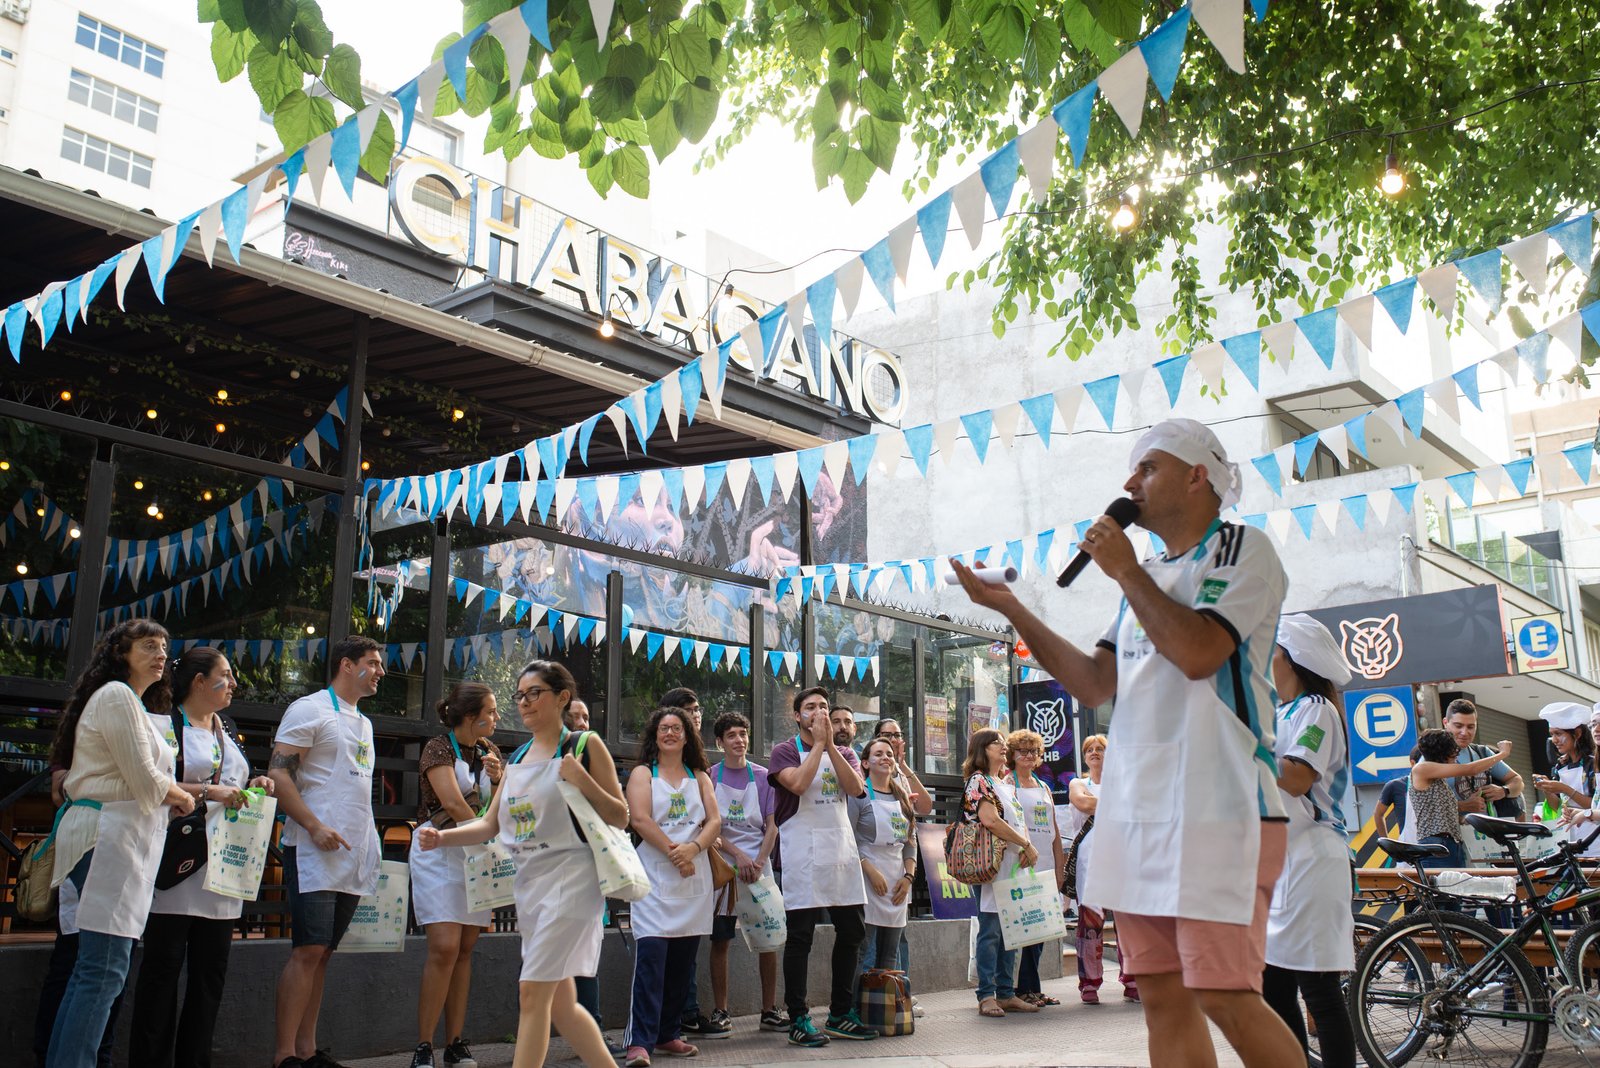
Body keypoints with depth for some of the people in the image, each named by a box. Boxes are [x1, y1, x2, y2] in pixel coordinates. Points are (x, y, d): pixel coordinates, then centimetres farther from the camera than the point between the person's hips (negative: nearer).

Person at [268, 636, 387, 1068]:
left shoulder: (363, 723, 21)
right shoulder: (310, 709, -4)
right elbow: (278, 774, -13)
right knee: (308, 950, -11)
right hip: (315, 851, -8)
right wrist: (315, 827, -21)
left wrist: (372, 840, 16)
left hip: (353, 855, 8)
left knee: (323, 952, 9)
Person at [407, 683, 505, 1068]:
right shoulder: (439, 748, -7)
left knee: (465, 949, 5)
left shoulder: (488, 751, 12)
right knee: (444, 947, -14)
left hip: (478, 855, 6)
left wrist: (497, 778, -6)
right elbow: (453, 803, -17)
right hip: (440, 852, -6)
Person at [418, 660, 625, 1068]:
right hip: (530, 881, 8)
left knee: (532, 992, -10)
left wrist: (583, 781, -21)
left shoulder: (585, 746, -6)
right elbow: (490, 824, 11)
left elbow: (620, 818, -6)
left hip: (569, 877, -8)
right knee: (559, 1002, 12)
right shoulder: (517, 758, 14)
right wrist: (441, 837, -5)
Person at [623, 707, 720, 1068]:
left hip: (695, 876, 4)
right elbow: (640, 819, -8)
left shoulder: (700, 777, 16)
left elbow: (714, 821, 5)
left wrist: (692, 848, -14)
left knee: (682, 960, 6)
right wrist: (674, 853, -15)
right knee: (651, 956, -14)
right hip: (656, 875, -4)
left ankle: (669, 1034, 16)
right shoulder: (643, 774, 7)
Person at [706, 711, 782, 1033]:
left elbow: (772, 825, 4)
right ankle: (720, 1011, 10)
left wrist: (759, 861, -11)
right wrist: (738, 856, -14)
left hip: (759, 865, 1)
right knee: (720, 940, 1)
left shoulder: (763, 777, 7)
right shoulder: (710, 777, 3)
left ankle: (770, 1011, 8)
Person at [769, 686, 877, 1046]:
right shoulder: (785, 751, 1)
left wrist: (831, 744, -9)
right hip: (802, 851, -5)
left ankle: (840, 1015, 19)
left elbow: (855, 788, -4)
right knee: (801, 935, -4)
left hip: (842, 849, 5)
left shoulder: (843, 753, 15)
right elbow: (798, 784, -19)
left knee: (852, 932, 7)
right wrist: (818, 744, -12)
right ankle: (798, 1020, 3)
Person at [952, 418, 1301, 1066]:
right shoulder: (1149, 577, 21)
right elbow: (1094, 684, 16)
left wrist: (1124, 571, -7)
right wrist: (1010, 607, 11)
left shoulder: (1243, 549, -2)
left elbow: (1199, 652, -18)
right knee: (1163, 997, 8)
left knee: (1225, 999, -10)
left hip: (1217, 811, -7)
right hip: (1137, 812, 7)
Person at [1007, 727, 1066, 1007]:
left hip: (1046, 866, 7)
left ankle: (1032, 988, 13)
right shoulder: (1007, 785, 0)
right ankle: (1027, 989, -1)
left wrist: (1059, 867, 14)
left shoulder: (1044, 788, 20)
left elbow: (1054, 830, 20)